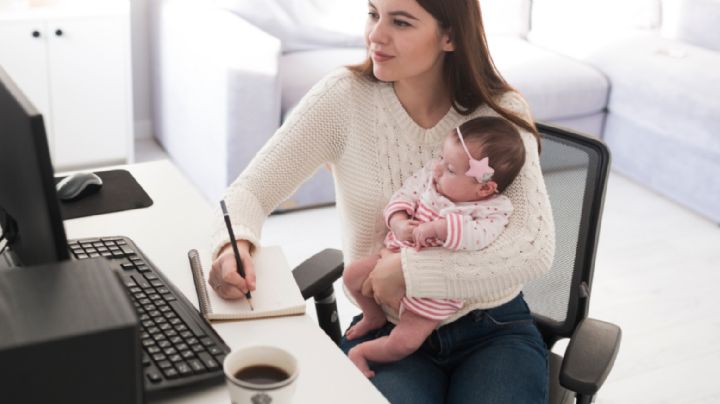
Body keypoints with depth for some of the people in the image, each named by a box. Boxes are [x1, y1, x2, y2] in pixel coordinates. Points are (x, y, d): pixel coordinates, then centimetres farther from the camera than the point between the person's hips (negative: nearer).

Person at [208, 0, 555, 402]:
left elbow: (535, 248, -20)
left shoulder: (501, 112, -10)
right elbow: (251, 191, -7)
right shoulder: (344, 97, -10)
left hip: (494, 328, 1)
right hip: (386, 331, 0)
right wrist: (235, 245, -29)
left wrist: (409, 269, -25)